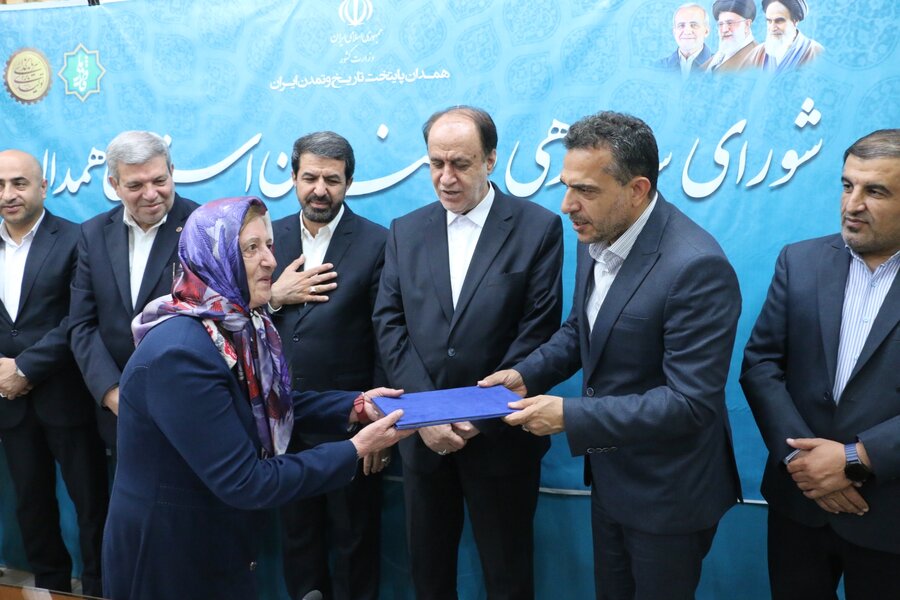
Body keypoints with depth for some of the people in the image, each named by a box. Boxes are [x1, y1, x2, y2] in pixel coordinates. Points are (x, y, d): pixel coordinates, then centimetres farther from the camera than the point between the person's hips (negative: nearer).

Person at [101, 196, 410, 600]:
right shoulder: (180, 353, -30)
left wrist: (355, 405, -2)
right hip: (167, 556, -8)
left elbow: (269, 404, 9)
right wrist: (356, 450, -24)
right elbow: (245, 484, -29)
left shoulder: (240, 325, -3)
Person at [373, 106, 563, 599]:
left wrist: (481, 417, -15)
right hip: (422, 433, 3)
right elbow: (389, 323, 0)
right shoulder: (405, 231, 6)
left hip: (500, 436, -3)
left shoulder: (538, 228, -5)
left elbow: (538, 330, -10)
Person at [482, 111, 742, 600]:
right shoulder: (595, 238, -4)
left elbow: (690, 402, -29)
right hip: (608, 475, 7)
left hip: (667, 491, -7)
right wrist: (527, 374, -5)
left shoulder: (697, 266, -28)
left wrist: (570, 416, -28)